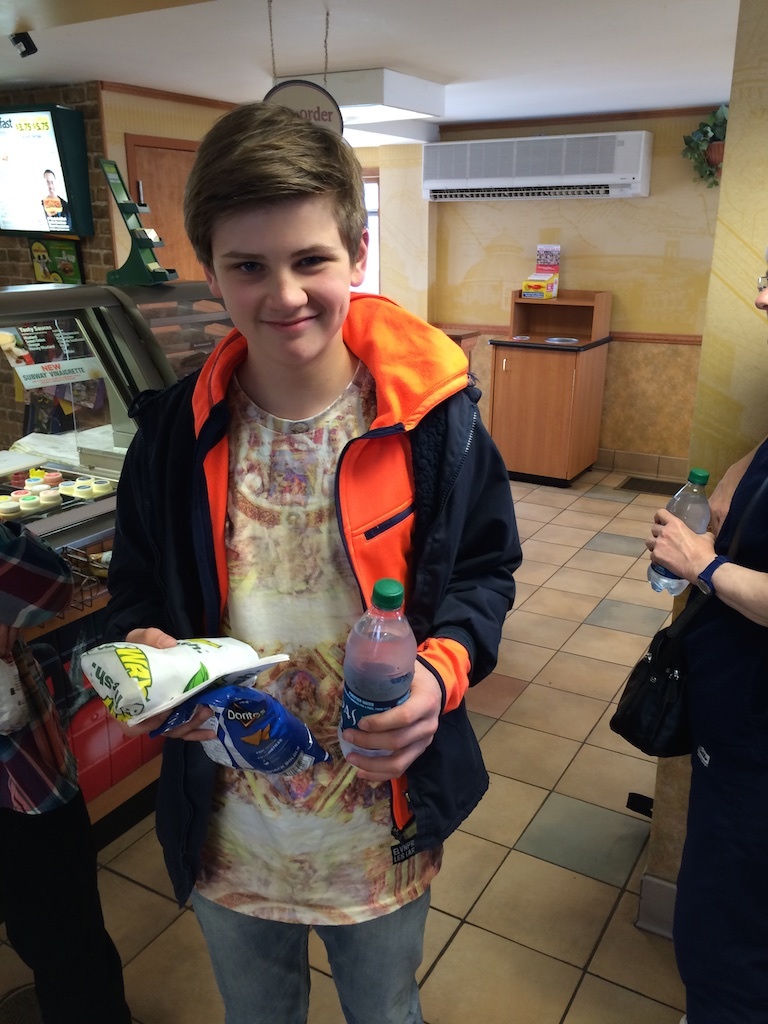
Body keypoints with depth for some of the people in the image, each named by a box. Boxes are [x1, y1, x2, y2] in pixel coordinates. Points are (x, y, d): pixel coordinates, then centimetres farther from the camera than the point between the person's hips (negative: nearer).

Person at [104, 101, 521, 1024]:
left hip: (385, 832, -1)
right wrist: (144, 649, -20)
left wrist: (443, 669, -23)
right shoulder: (176, 432, -11)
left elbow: (485, 570, -4)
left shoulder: (434, 418, -16)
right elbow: (136, 591, 2)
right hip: (225, 837, 2)